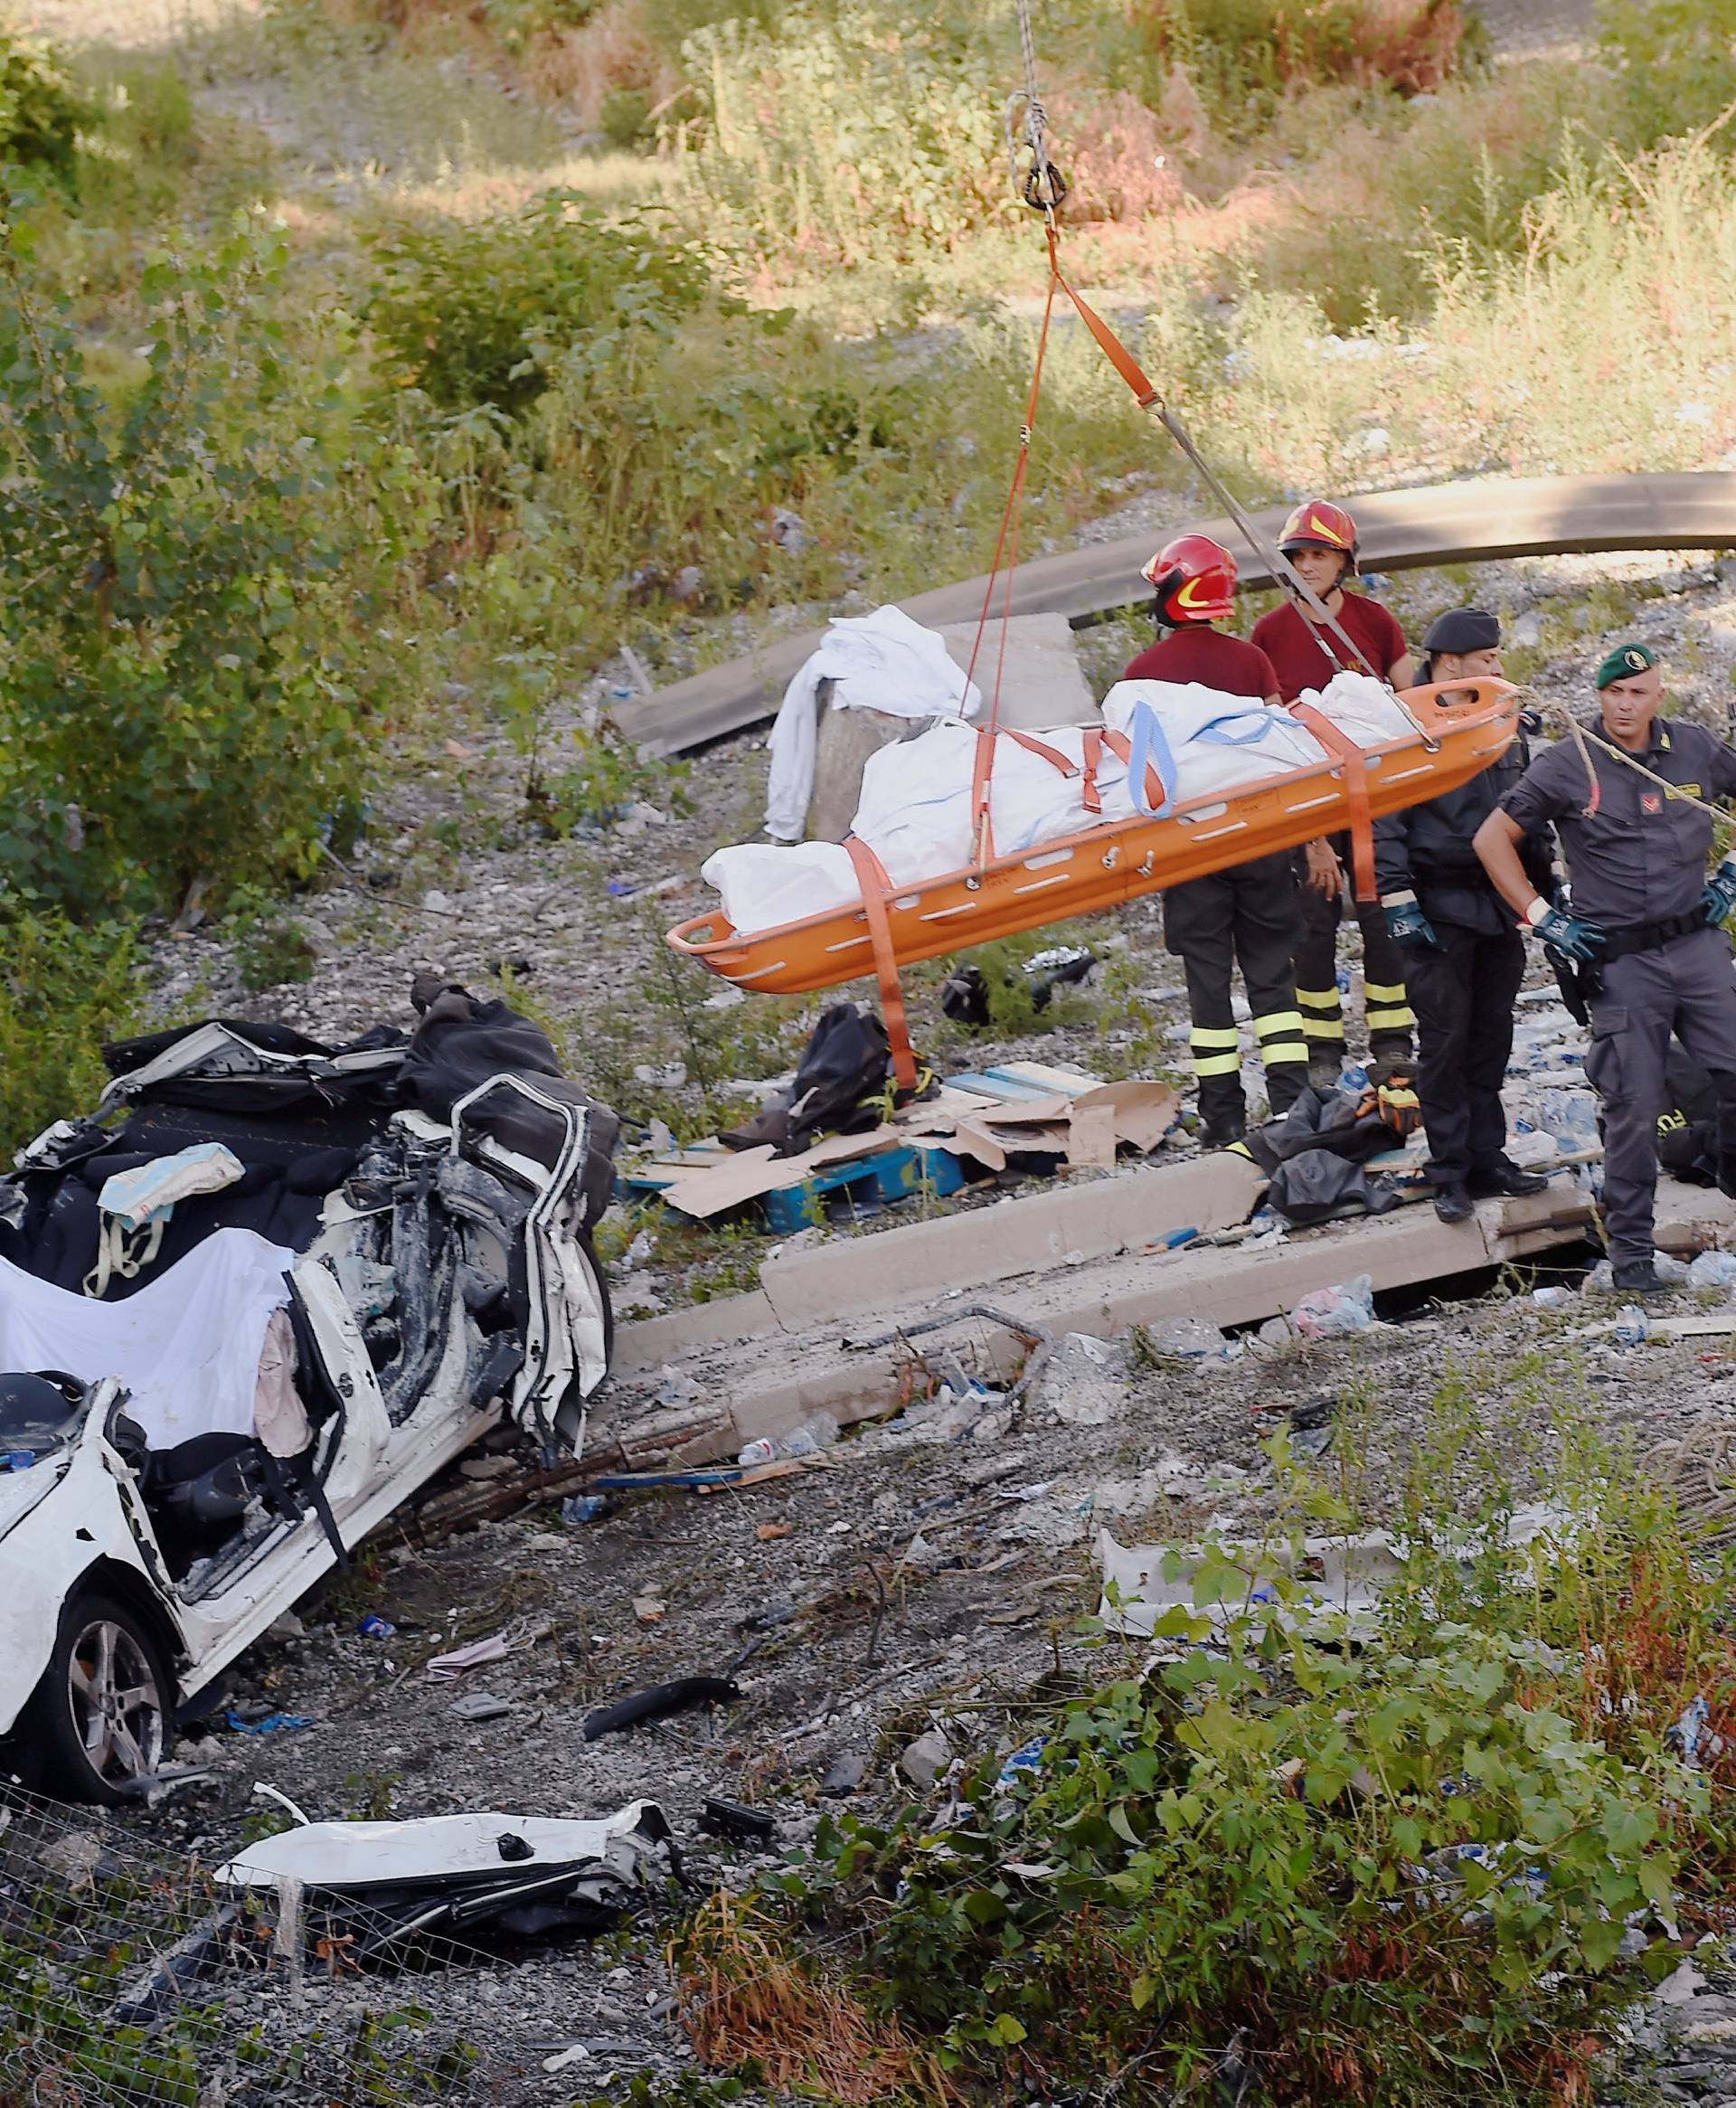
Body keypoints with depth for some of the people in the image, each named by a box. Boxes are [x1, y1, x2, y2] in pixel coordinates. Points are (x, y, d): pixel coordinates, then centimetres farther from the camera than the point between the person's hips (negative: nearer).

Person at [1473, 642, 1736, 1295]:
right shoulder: (1570, 765, -3)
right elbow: (1492, 838, 1)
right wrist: (1542, 918, -1)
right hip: (1620, 960, -3)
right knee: (1634, 1107, -2)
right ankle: (1629, 1252, 8)